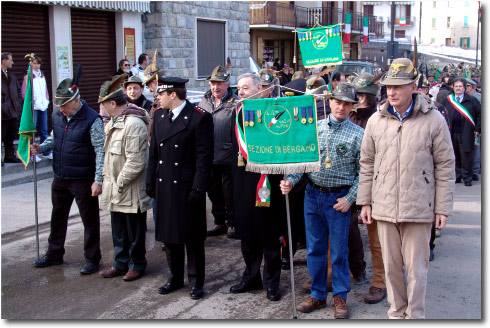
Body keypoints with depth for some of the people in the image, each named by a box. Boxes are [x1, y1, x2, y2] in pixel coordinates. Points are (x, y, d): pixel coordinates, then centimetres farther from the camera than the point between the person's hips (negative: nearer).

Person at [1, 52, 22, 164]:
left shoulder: (11, 74, 15)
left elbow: (18, 89, 21)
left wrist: (18, 103, 11)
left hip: (12, 111, 8)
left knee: (11, 135, 15)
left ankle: (10, 156, 24)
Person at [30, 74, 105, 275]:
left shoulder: (91, 120, -16)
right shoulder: (57, 117, 4)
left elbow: (101, 151, -16)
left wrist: (98, 180, -19)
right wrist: (40, 148, -3)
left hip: (83, 180, -7)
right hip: (60, 178, 7)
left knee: (90, 220, 5)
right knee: (58, 217, 18)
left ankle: (92, 259, 18)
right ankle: (54, 255, 34)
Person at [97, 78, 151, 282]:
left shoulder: (134, 123, -21)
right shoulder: (113, 122, 11)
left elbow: (135, 161, -24)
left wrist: (120, 183, -17)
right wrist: (107, 180, 12)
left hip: (131, 190, -9)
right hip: (115, 190, 9)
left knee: (135, 231, 6)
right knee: (118, 230, 18)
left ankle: (137, 265, 21)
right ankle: (120, 264, 30)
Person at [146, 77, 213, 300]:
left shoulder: (200, 118, -11)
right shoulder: (159, 116, 9)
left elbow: (204, 156, -13)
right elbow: (154, 151, 13)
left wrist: (198, 188, -16)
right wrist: (150, 182, 9)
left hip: (187, 187, -6)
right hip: (164, 186, 6)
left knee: (193, 238, 5)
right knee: (168, 233, 13)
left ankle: (196, 282, 18)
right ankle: (175, 278, 28)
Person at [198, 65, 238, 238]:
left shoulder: (235, 104, -9)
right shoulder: (203, 103, 8)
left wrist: (238, 153, -16)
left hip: (228, 158, -5)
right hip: (209, 157, 5)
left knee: (230, 193, 5)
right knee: (214, 192, 15)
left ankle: (232, 223, 20)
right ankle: (219, 222, 28)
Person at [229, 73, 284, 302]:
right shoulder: (238, 113, 9)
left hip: (267, 181, -6)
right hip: (243, 182, 6)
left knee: (269, 235, 5)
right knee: (246, 234, 14)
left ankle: (272, 282, 18)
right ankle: (251, 277, 29)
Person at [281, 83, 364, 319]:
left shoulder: (358, 135, -5)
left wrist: (349, 198, -12)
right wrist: (290, 180, -10)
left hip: (338, 198, -3)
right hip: (312, 194, 3)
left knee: (339, 251, 6)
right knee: (314, 248, 11)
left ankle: (340, 297, 21)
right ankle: (317, 295, 25)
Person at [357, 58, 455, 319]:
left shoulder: (433, 120, -4)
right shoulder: (376, 120, 5)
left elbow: (445, 166, -1)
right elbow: (367, 164, 11)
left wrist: (443, 208, -2)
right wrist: (365, 201, 8)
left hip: (419, 208, -3)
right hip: (384, 207, 3)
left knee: (416, 267, 4)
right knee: (391, 265, 13)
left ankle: (415, 315, 21)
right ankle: (397, 312, 30)